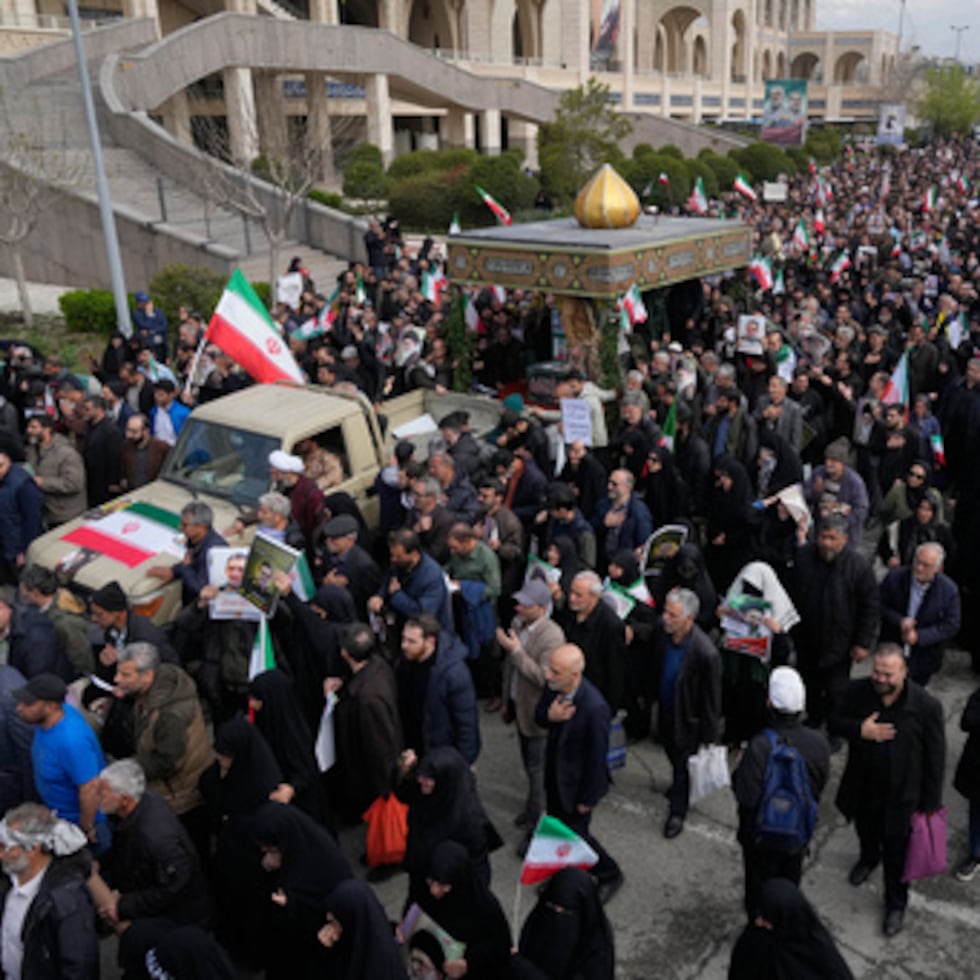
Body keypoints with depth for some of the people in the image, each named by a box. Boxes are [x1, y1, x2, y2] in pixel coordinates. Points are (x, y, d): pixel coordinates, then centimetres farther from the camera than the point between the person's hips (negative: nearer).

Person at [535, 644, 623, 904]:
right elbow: (538, 717, 1)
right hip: (555, 773, 7)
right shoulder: (553, 687, -16)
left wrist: (588, 798, -13)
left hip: (577, 781, -7)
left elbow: (597, 755, -24)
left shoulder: (594, 707, -35)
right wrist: (549, 716, -24)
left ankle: (610, 875, 36)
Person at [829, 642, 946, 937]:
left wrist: (930, 802, -8)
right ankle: (869, 858, 64)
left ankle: (896, 904, 38)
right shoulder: (857, 691, -17)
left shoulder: (926, 705, -24)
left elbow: (935, 758, -14)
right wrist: (859, 729, -26)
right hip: (862, 787, 3)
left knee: (897, 854, 13)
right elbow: (835, 722, -3)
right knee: (866, 832, 31)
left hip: (901, 795, -3)